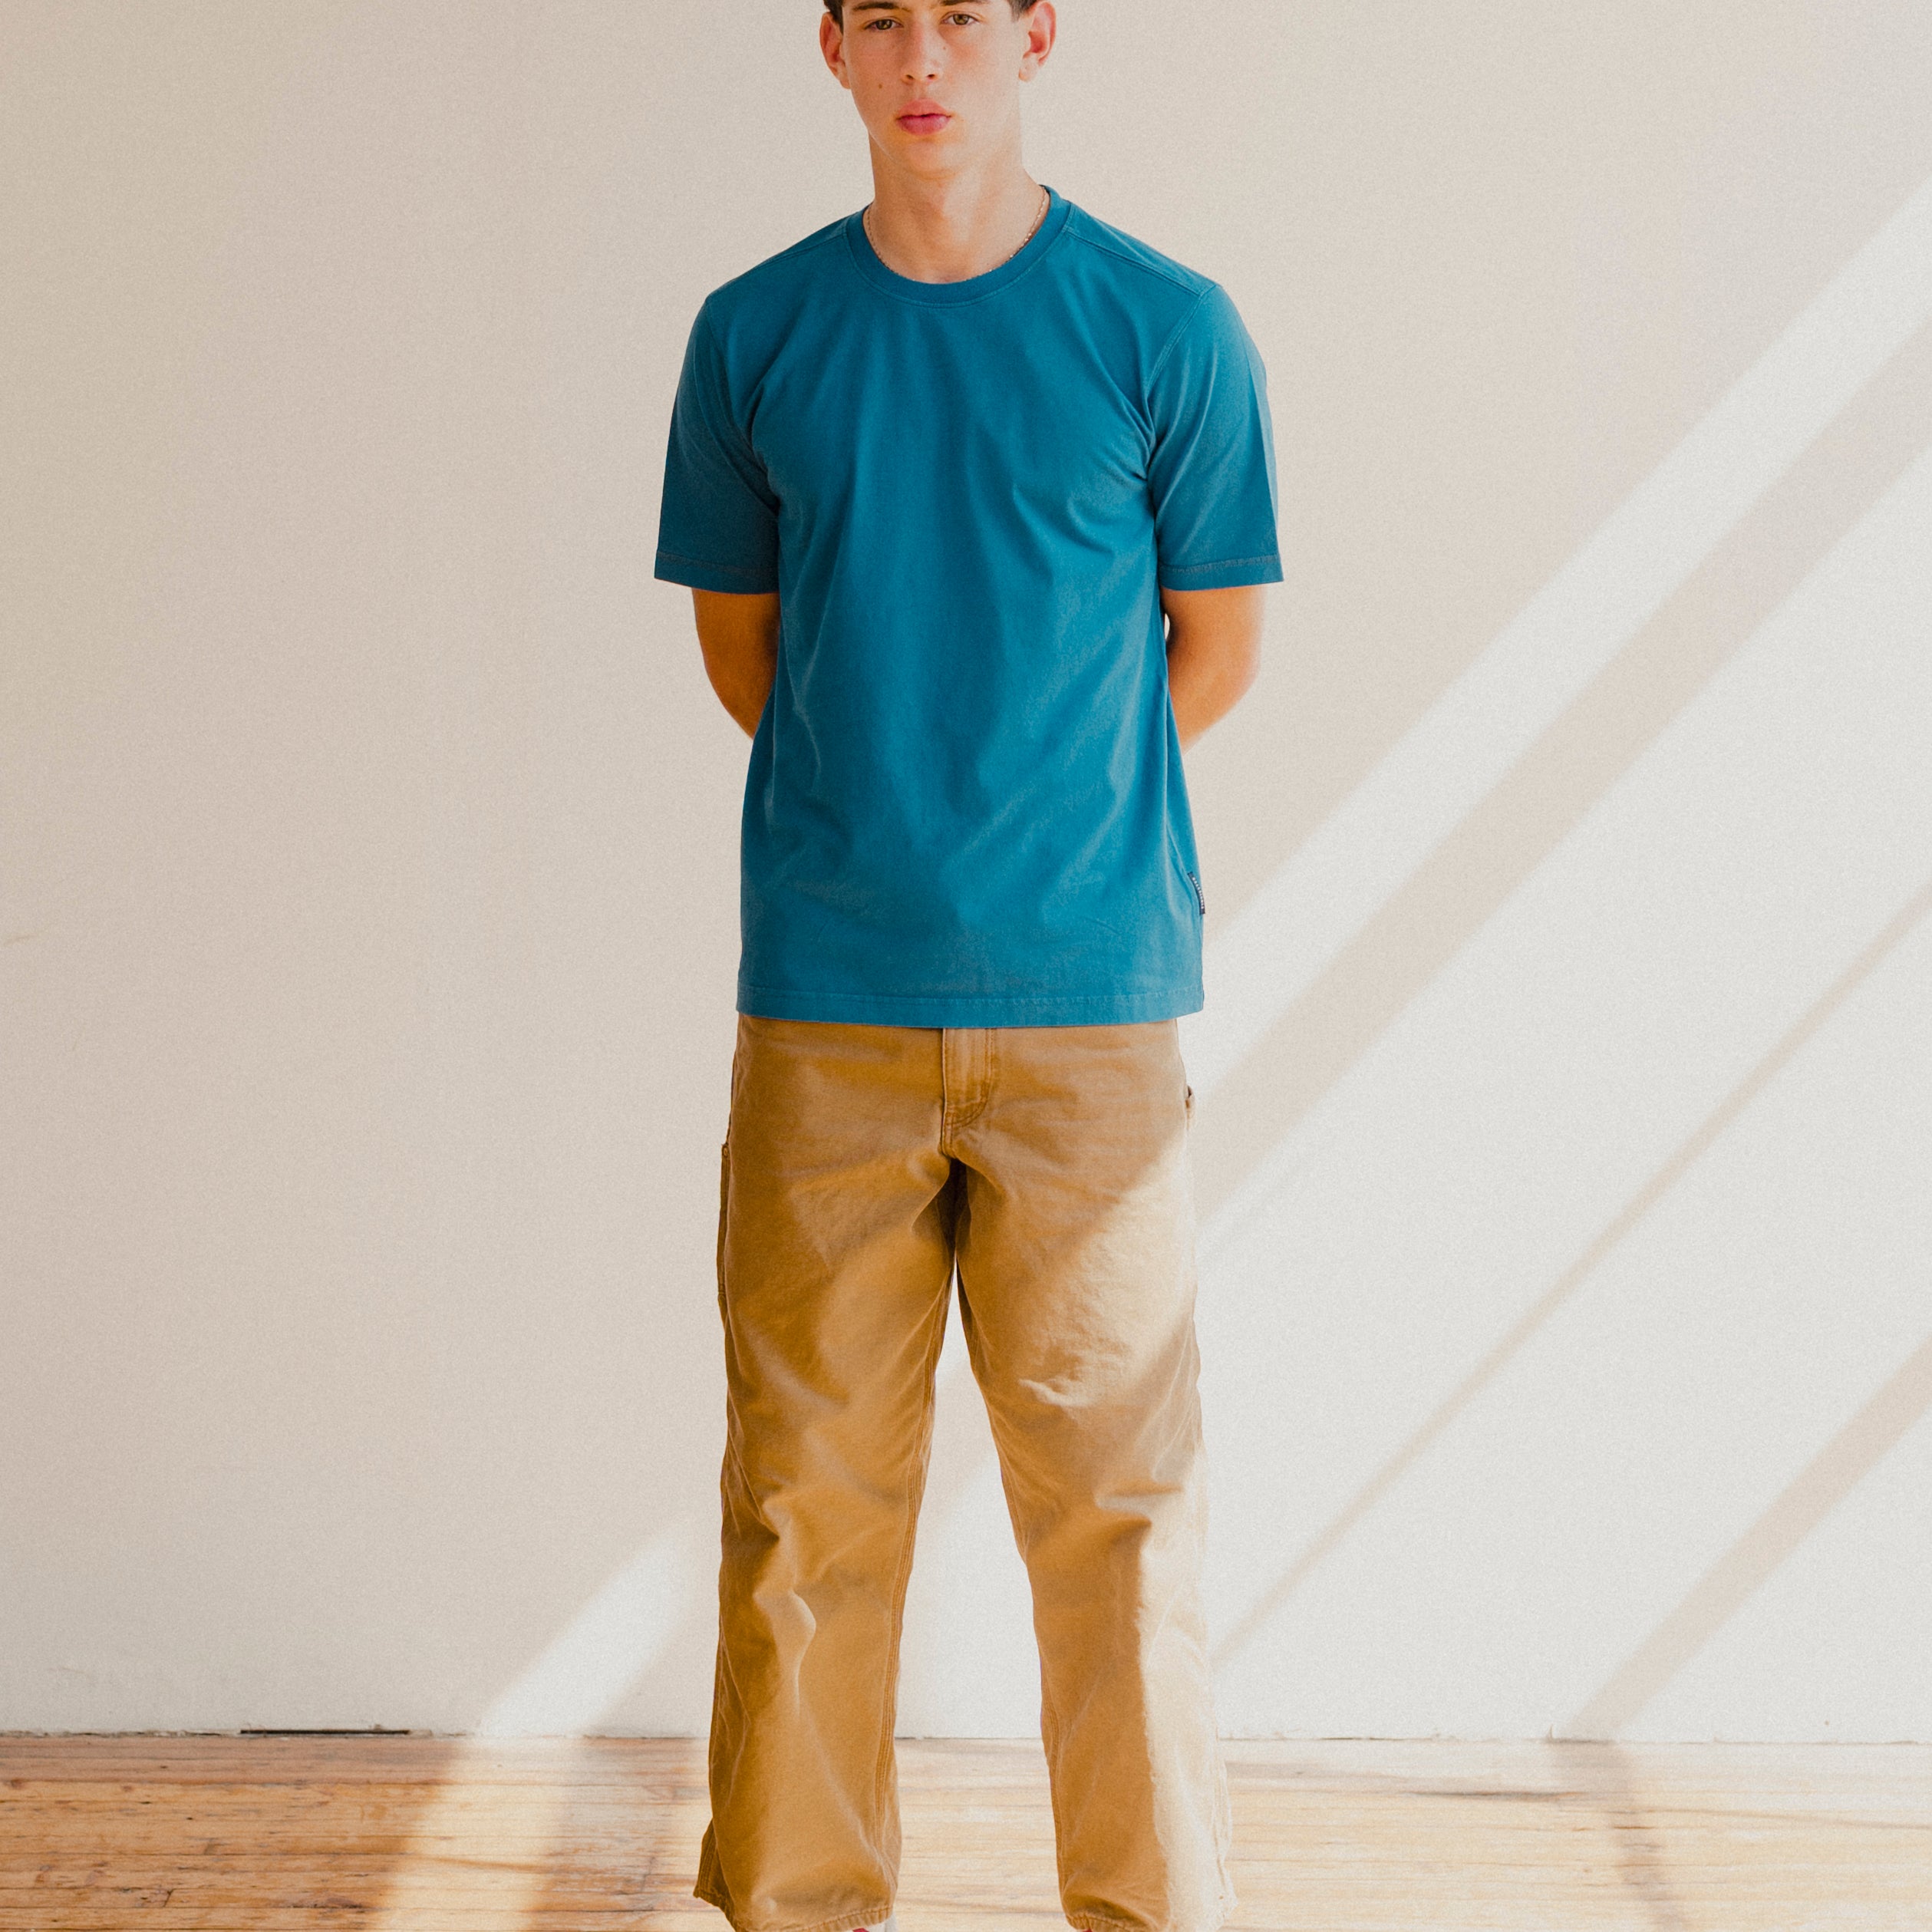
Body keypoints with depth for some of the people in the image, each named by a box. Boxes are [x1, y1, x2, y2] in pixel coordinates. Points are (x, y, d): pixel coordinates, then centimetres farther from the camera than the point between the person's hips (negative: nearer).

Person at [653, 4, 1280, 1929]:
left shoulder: (1167, 330, 0)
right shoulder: (754, 335, 6)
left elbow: (1214, 650, 8)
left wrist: (1045, 812, 11)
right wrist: (883, 803, 10)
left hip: (1090, 994, -1)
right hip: (825, 1001, 2)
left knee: (1110, 1496, 3)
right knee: (806, 1493, 7)